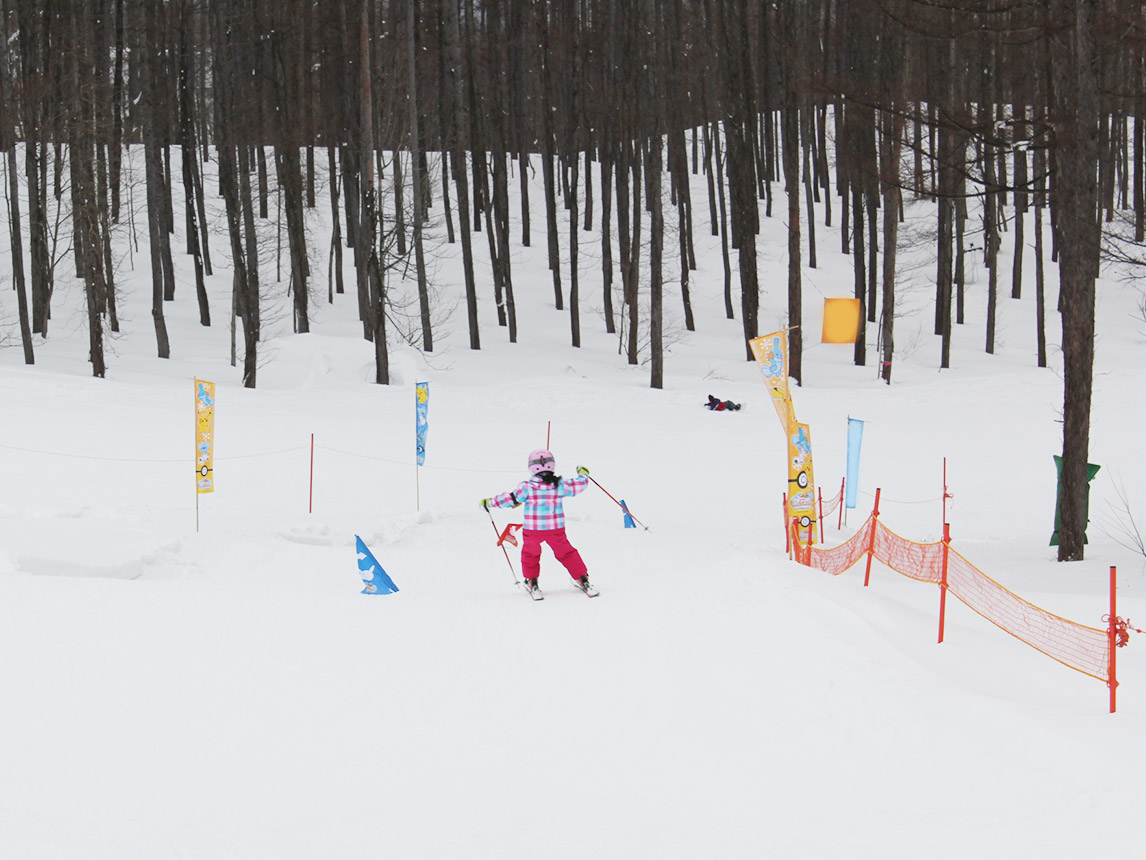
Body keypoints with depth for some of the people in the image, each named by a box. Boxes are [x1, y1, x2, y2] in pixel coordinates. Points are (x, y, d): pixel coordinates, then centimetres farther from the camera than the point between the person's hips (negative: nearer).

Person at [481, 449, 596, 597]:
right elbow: (578, 485, 9)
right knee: (566, 553, 19)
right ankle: (582, 579, 19)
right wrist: (583, 474, 32)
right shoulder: (560, 485, -5)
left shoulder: (527, 487, -12)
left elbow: (510, 499, -8)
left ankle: (532, 583, 22)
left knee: (530, 553, 24)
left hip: (532, 530, -2)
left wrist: (489, 502, 6)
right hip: (556, 529, 2)